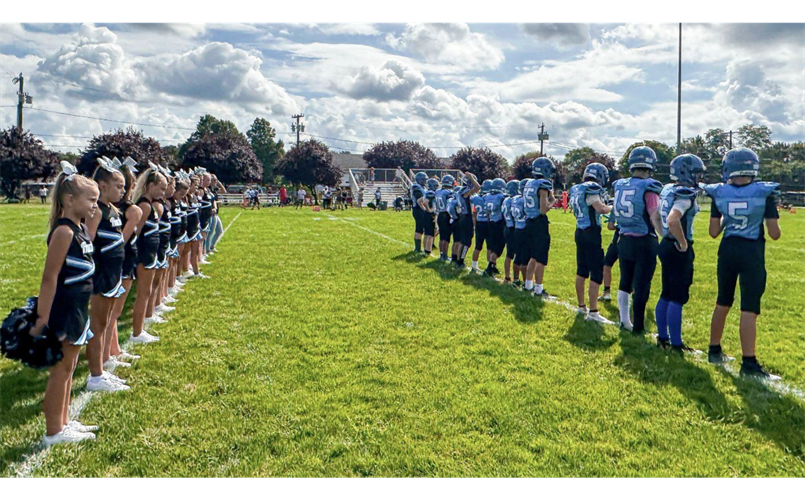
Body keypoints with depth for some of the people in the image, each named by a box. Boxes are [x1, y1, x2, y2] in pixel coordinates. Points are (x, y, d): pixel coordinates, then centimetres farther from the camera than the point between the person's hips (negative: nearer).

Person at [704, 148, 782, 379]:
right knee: (749, 309, -2)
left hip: (727, 251, 3)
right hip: (752, 253, -3)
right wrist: (773, 210, 11)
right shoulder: (764, 192, -9)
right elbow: (774, 234, -6)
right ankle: (749, 363, 1)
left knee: (723, 303, 18)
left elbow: (714, 232, 1)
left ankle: (714, 351, 29)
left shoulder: (719, 193, -3)